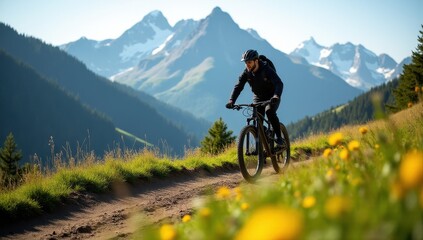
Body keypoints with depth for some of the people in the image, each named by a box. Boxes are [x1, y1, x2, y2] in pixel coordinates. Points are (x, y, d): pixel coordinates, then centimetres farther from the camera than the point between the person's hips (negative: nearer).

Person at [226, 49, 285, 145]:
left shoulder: (266, 70, -26)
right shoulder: (247, 72, -12)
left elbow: (279, 83, -37)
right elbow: (238, 86, -15)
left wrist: (276, 96, -57)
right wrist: (231, 100, -31)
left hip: (272, 98, -5)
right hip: (259, 98, 5)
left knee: (269, 111, -33)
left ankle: (279, 137, -21)